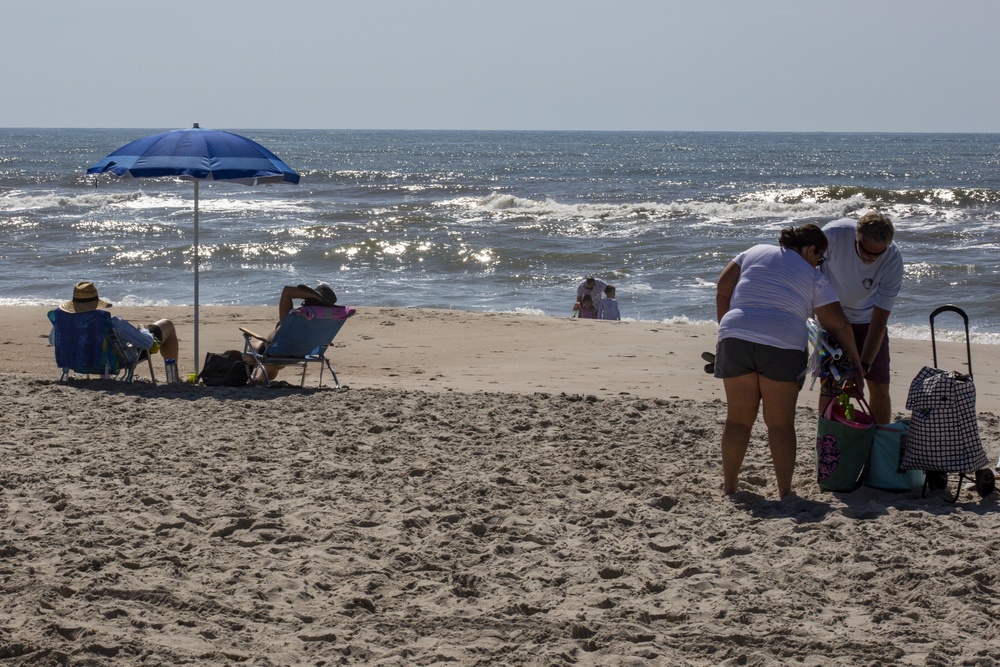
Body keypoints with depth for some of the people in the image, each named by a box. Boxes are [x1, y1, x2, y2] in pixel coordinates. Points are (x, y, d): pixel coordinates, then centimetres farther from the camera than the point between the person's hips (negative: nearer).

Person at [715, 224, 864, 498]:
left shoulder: (754, 253, 17)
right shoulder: (814, 278, 10)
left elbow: (723, 290, 12)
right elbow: (838, 325, 9)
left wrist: (727, 331, 18)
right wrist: (854, 361, 19)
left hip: (735, 339, 2)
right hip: (782, 347, -2)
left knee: (738, 419, 11)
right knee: (780, 423, 5)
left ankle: (729, 485, 14)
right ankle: (784, 491, 3)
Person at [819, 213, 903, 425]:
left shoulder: (893, 261, -28)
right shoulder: (834, 235, -31)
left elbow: (879, 321, -26)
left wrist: (863, 366, -31)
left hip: (867, 318, 1)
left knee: (879, 386, -3)